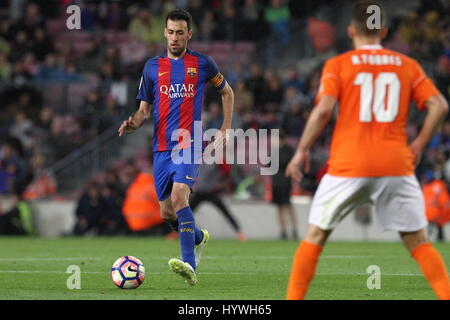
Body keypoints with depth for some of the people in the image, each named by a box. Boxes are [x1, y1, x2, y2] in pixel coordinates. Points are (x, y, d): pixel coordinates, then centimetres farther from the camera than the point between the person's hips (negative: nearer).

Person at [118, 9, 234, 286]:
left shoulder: (203, 64, 4)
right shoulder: (153, 67, 10)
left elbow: (227, 92, 19)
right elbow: (145, 109, 13)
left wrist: (226, 129, 11)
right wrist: (134, 123, -10)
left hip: (190, 145, -4)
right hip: (162, 148, 4)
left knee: (179, 197, -26)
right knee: (166, 212, 7)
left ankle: (189, 266, -33)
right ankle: (198, 237, 40)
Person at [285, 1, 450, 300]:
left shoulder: (337, 65, 3)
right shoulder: (408, 65, 10)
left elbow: (323, 109, -10)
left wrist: (302, 150, -1)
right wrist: (419, 144, 10)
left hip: (349, 164, -1)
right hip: (396, 163, 2)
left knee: (315, 236, 11)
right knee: (419, 241, 8)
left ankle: (293, 298, 8)